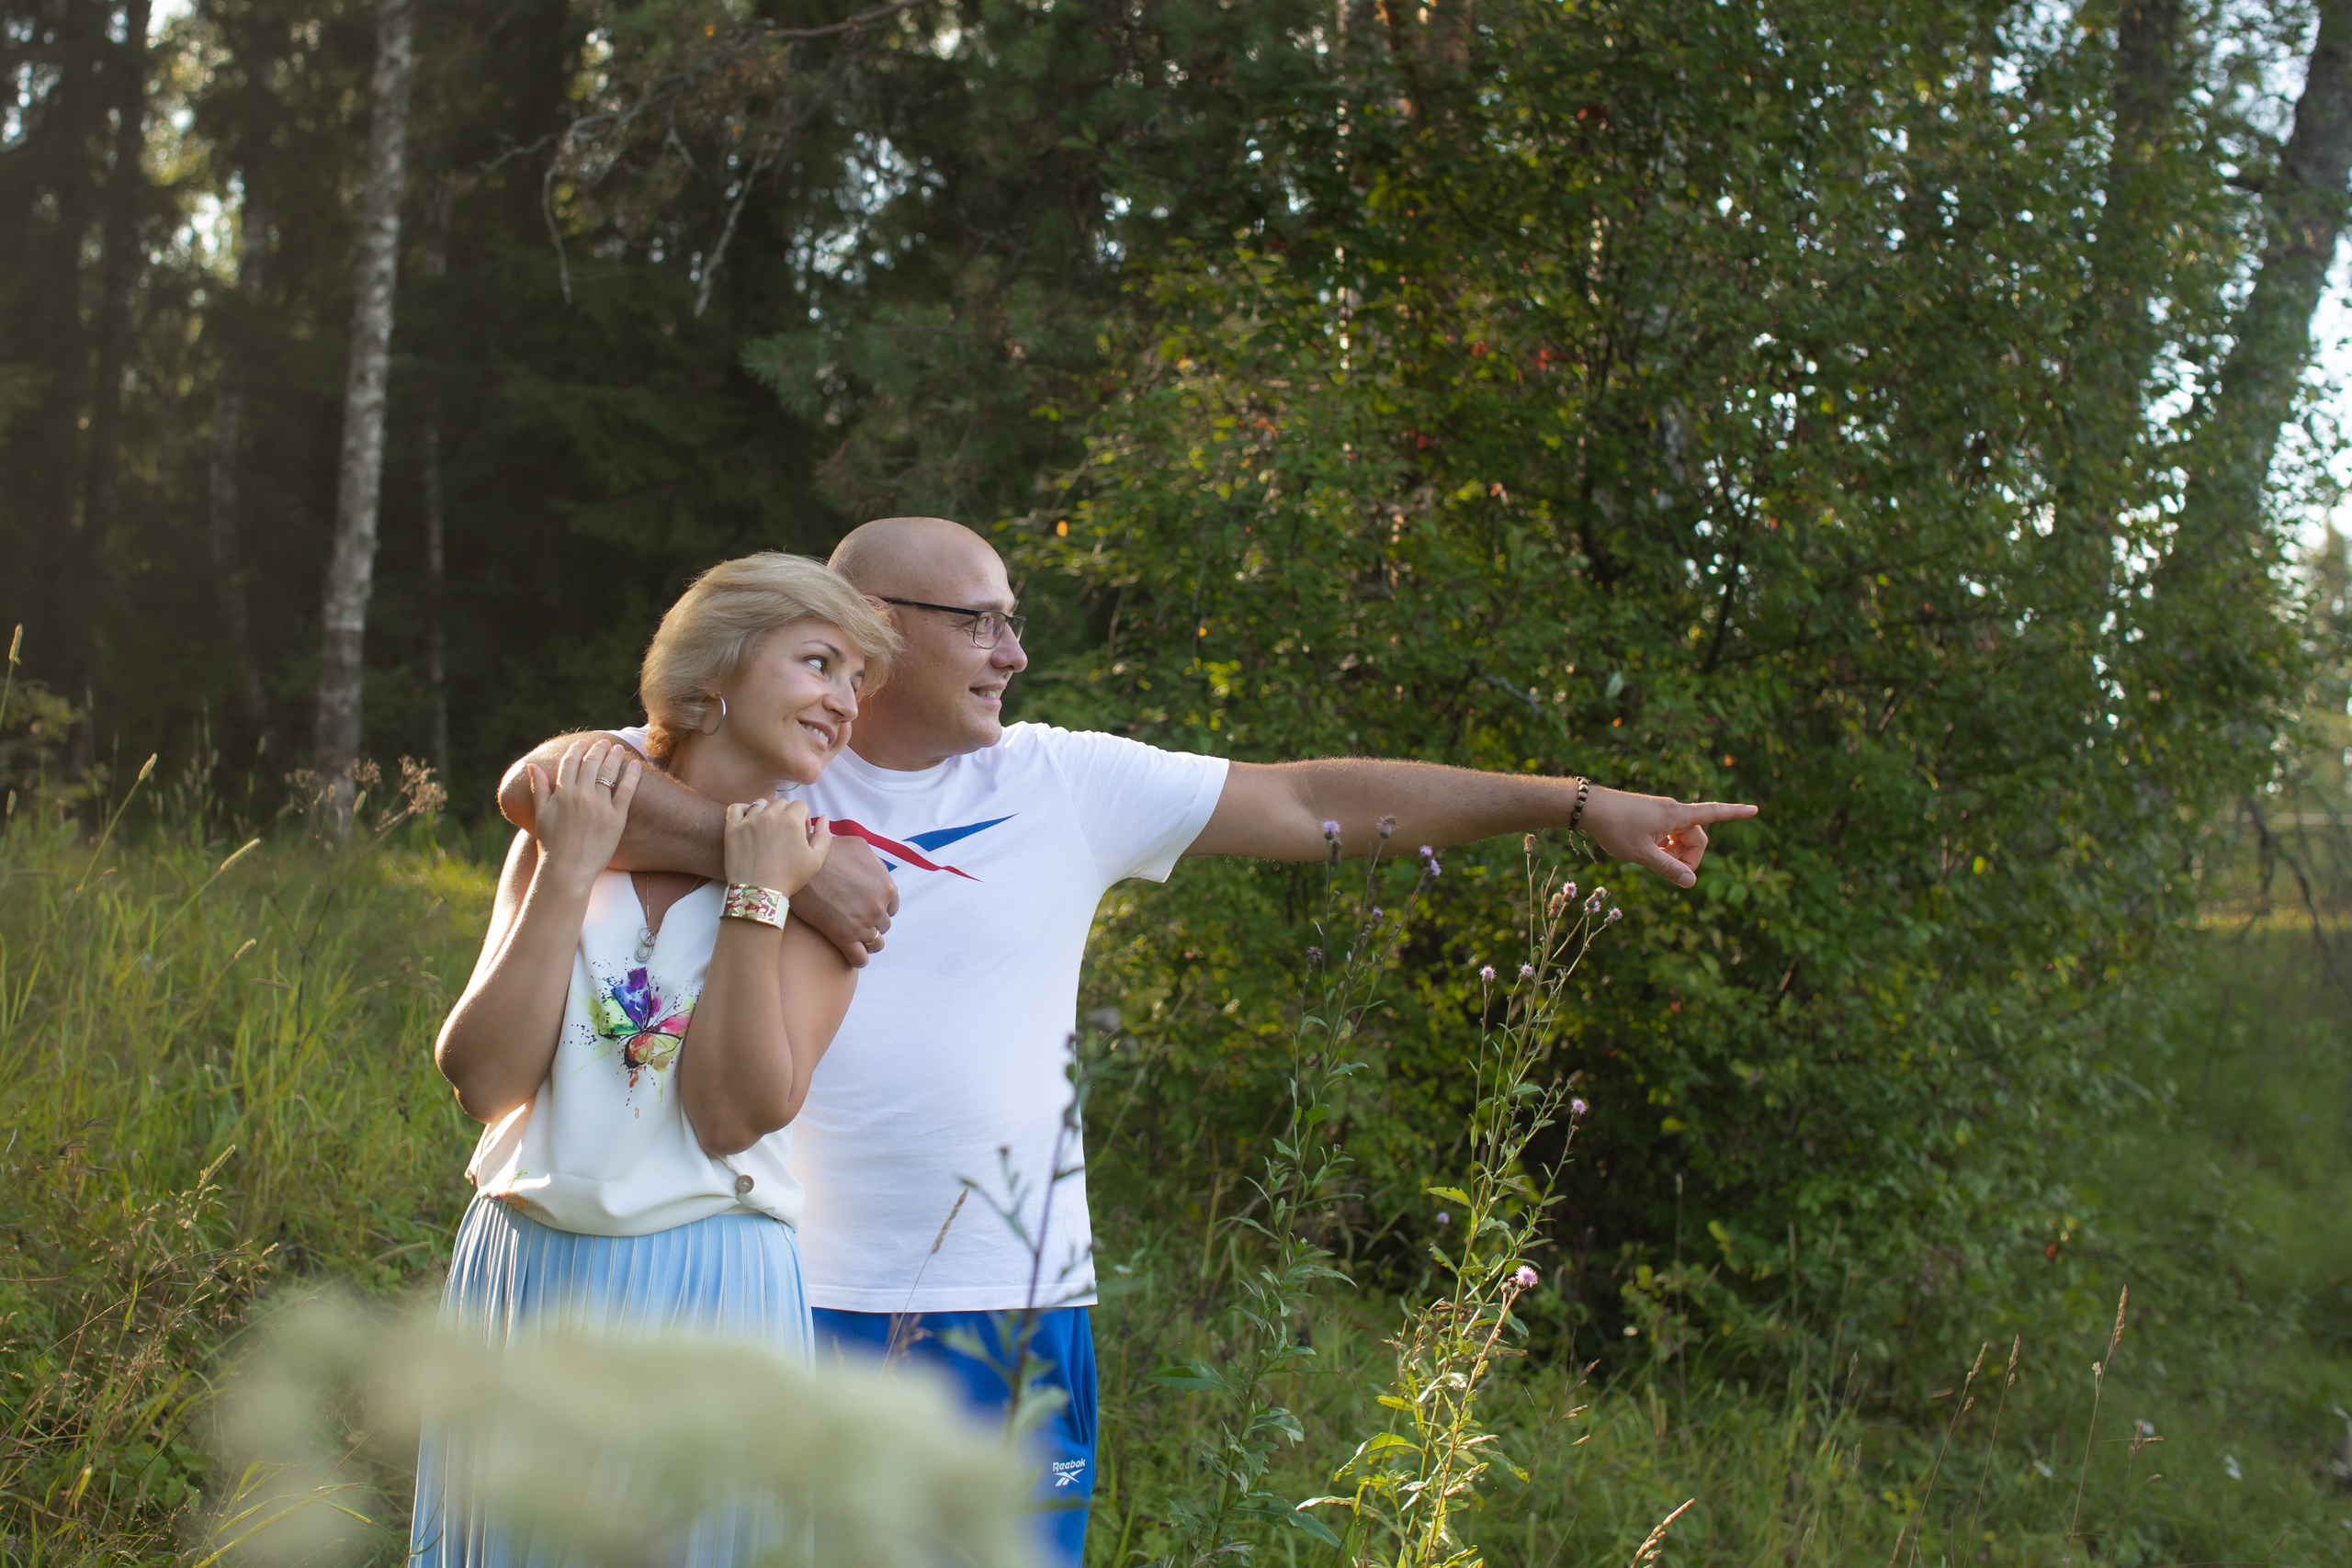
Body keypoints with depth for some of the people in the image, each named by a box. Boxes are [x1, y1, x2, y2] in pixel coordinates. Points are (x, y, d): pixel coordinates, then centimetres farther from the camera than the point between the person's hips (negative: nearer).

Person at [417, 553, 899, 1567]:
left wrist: (753, 900, -12)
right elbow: (485, 1081, -7)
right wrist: (568, 876, -11)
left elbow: (737, 1114, -13)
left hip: (707, 1290, -2)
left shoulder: (821, 878, 0)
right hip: (524, 1280, 2)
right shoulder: (564, 835, 5)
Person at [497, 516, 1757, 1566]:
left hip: (1012, 1306, 2)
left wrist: (1582, 805, 7)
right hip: (794, 1301, -2)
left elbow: (1315, 801, 7)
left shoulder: (1064, 785, 6)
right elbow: (542, 781, -17)